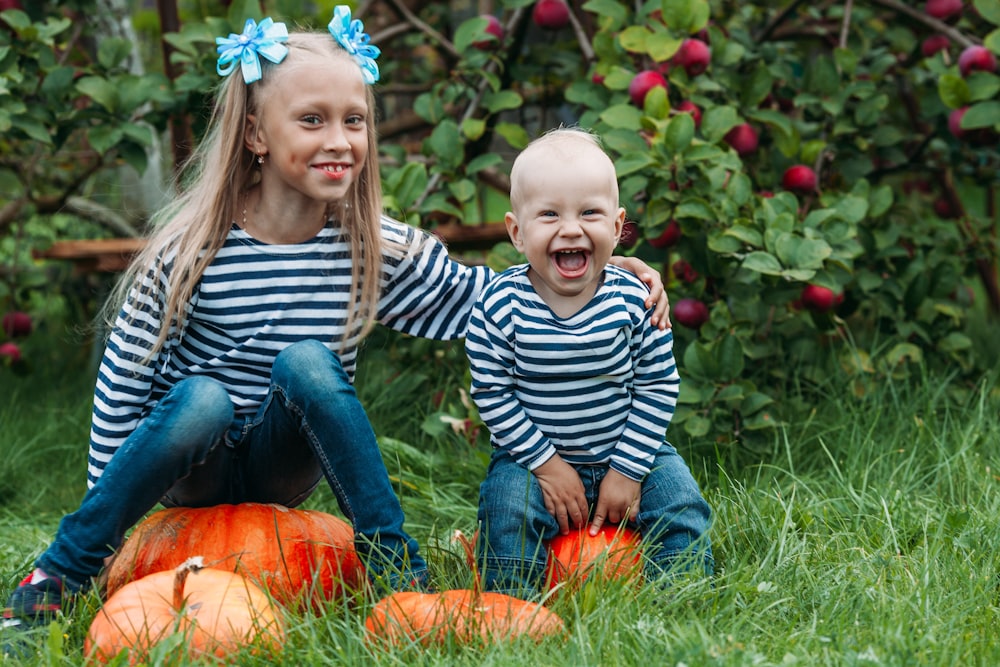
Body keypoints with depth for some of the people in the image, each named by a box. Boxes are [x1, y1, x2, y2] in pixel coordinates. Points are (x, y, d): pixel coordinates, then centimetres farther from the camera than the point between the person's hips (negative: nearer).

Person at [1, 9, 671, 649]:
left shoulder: (376, 249, -8)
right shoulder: (191, 253, -17)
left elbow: (472, 296, 0)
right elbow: (125, 376, -9)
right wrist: (108, 500, -8)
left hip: (283, 473, 2)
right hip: (192, 468, -2)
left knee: (308, 362, -27)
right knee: (204, 400, -35)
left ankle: (396, 561, -19)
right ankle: (62, 570, -18)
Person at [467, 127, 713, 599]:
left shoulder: (634, 300, -12)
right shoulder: (500, 306, -17)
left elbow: (659, 386, -6)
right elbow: (492, 395, -13)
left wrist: (628, 470, -11)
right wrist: (546, 464, -17)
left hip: (626, 452, 2)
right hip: (532, 455, -2)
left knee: (681, 506, -12)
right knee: (509, 511, -24)